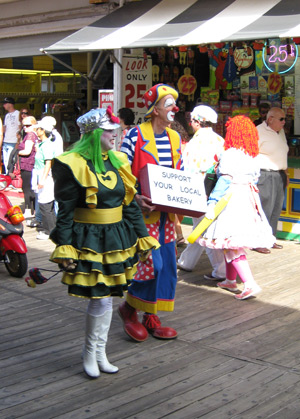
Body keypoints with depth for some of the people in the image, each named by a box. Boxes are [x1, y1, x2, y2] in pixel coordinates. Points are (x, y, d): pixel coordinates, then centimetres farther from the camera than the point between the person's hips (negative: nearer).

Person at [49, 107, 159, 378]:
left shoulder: (118, 162, 9)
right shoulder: (72, 165, -11)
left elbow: (131, 205, 13)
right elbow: (65, 213, -10)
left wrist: (143, 237, 11)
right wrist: (65, 249, -14)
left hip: (116, 238, 6)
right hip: (88, 241, -6)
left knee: (106, 298, 12)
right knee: (100, 300, -5)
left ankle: (100, 353, 26)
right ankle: (90, 354, 15)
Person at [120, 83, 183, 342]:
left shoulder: (175, 138, 12)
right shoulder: (135, 136, -9)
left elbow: (180, 175, 19)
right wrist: (135, 197, -23)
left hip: (166, 213, 7)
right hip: (143, 212, -7)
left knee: (167, 265, 8)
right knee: (152, 263, -12)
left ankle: (151, 317, 21)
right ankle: (129, 307, 13)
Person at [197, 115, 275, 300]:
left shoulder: (230, 153, -11)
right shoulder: (254, 155, 11)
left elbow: (225, 180, -17)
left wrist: (212, 202, -17)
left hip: (232, 198, -8)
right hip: (249, 199, 8)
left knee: (231, 244, -8)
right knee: (233, 243, 18)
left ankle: (250, 284, -16)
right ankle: (230, 280, 26)